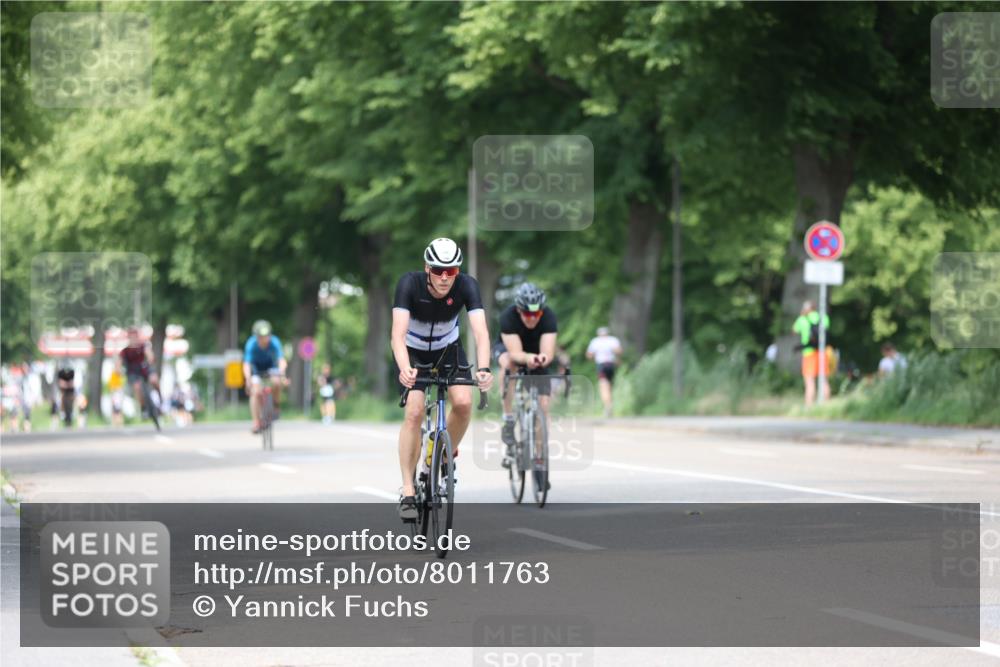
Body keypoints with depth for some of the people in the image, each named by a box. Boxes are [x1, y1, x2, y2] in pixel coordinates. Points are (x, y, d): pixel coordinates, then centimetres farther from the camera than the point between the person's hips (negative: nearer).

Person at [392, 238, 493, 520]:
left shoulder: (467, 285, -27)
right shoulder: (409, 284, -31)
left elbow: (480, 331, -37)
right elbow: (398, 333, -41)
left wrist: (484, 368, -54)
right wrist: (404, 369, -59)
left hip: (448, 348, 2)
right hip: (413, 351, -2)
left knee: (463, 402, -21)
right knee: (414, 412, -19)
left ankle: (447, 456, 7)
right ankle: (407, 491, -12)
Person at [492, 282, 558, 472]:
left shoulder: (548, 317, -31)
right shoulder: (508, 316, -34)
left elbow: (548, 353, -39)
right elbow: (515, 353, -41)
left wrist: (543, 359, -62)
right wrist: (528, 358, -63)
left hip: (537, 353, 2)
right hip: (508, 348, -2)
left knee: (543, 405, -10)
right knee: (508, 364, -38)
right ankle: (508, 421, -29)